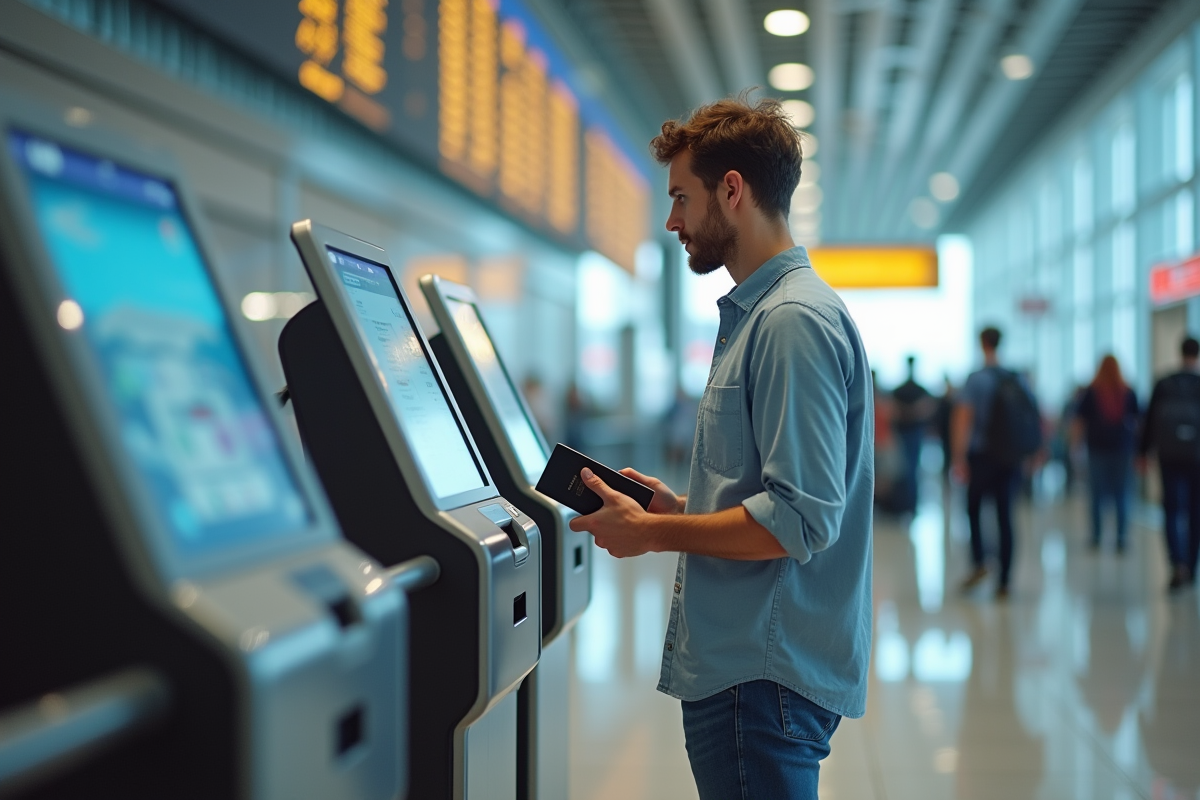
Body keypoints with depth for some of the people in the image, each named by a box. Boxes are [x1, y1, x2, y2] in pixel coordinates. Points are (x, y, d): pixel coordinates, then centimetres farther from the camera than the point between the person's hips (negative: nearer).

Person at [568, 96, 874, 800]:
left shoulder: (794, 320, -17)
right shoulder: (760, 312, 17)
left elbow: (800, 521, -24)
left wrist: (653, 533, -14)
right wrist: (681, 510, 12)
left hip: (763, 681, -10)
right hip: (747, 661, 10)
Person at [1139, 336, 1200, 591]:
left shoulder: (1164, 385, 1)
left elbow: (1149, 421, 3)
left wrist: (1142, 452, 11)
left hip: (1170, 458, 0)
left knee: (1171, 512, 1)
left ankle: (1178, 563, -20)